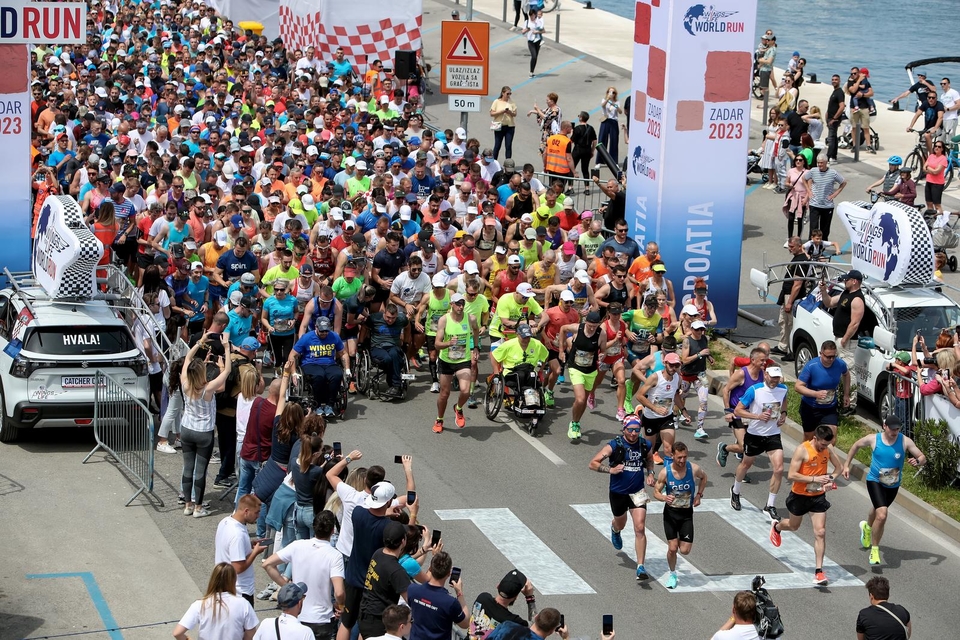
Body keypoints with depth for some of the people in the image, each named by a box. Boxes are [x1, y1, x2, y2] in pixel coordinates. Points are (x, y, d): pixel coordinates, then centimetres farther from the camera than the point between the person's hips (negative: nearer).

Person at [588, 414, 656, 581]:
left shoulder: (645, 445, -5)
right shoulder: (614, 446, -15)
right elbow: (593, 464, -13)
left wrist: (650, 474, 2)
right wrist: (610, 469, -26)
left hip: (637, 492, 1)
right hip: (618, 492, -1)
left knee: (640, 528, -12)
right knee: (620, 524, 23)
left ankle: (640, 567, -11)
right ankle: (614, 529, 63)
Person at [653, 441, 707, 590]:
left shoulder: (694, 469, -14)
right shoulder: (665, 472, -17)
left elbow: (704, 478, 10)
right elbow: (656, 492, -7)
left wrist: (699, 495, 2)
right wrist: (664, 498, -29)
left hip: (687, 513, 1)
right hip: (670, 512, -1)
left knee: (685, 550, -4)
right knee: (672, 548, -5)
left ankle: (682, 541, 34)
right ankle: (672, 574, 23)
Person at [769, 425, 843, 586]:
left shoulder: (828, 449, -7)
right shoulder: (802, 450, -23)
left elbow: (839, 467, 10)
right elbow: (791, 475, -25)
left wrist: (830, 480, -10)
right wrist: (814, 479, -32)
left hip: (818, 497, 3)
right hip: (799, 495, -3)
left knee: (820, 532, -8)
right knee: (794, 526, 22)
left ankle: (819, 571, -5)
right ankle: (777, 526, 59)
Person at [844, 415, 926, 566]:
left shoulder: (905, 441, -15)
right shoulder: (873, 439, -15)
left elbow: (923, 458, -12)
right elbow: (856, 446, 3)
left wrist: (917, 461, -36)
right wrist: (846, 465, 4)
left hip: (893, 485, 3)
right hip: (875, 481, -3)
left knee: (878, 510, 28)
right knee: (882, 515, -22)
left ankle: (867, 527, 63)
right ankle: (874, 548, -4)